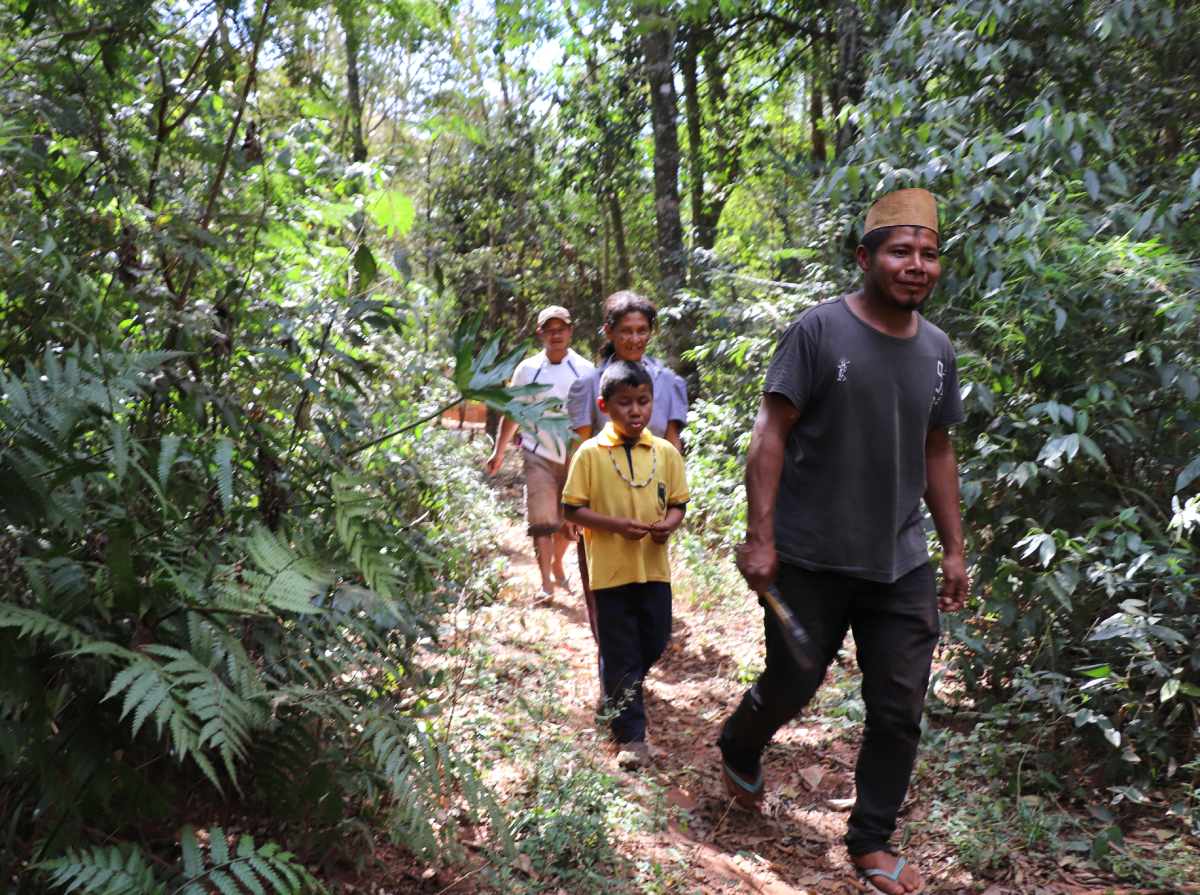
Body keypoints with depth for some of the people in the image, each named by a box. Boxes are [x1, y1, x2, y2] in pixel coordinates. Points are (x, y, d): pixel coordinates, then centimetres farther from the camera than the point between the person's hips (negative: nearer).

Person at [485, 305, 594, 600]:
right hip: (539, 455, -1)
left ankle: (557, 565, 37)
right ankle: (546, 583, -2)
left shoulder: (585, 370, -2)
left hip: (575, 456, 1)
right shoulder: (527, 369, 0)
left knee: (569, 520, 12)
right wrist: (498, 452, 6)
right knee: (541, 520, -9)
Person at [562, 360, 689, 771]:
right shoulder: (590, 454, -7)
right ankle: (630, 736, 15)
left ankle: (620, 696, 43)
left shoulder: (666, 452, 2)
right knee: (620, 656, 4)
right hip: (610, 570, -3)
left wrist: (669, 523, -13)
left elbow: (678, 502, 9)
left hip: (654, 568, 4)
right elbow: (573, 509, -6)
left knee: (654, 644, 15)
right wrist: (616, 525, -19)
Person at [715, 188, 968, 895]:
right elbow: (772, 432, -12)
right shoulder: (819, 330, -10)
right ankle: (739, 752, 45)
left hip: (902, 568, 5)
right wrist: (760, 537, -17)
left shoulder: (937, 349, 8)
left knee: (900, 713, 7)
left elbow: (937, 453, 15)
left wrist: (955, 549, 14)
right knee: (790, 689, 11)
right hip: (811, 564, -4)